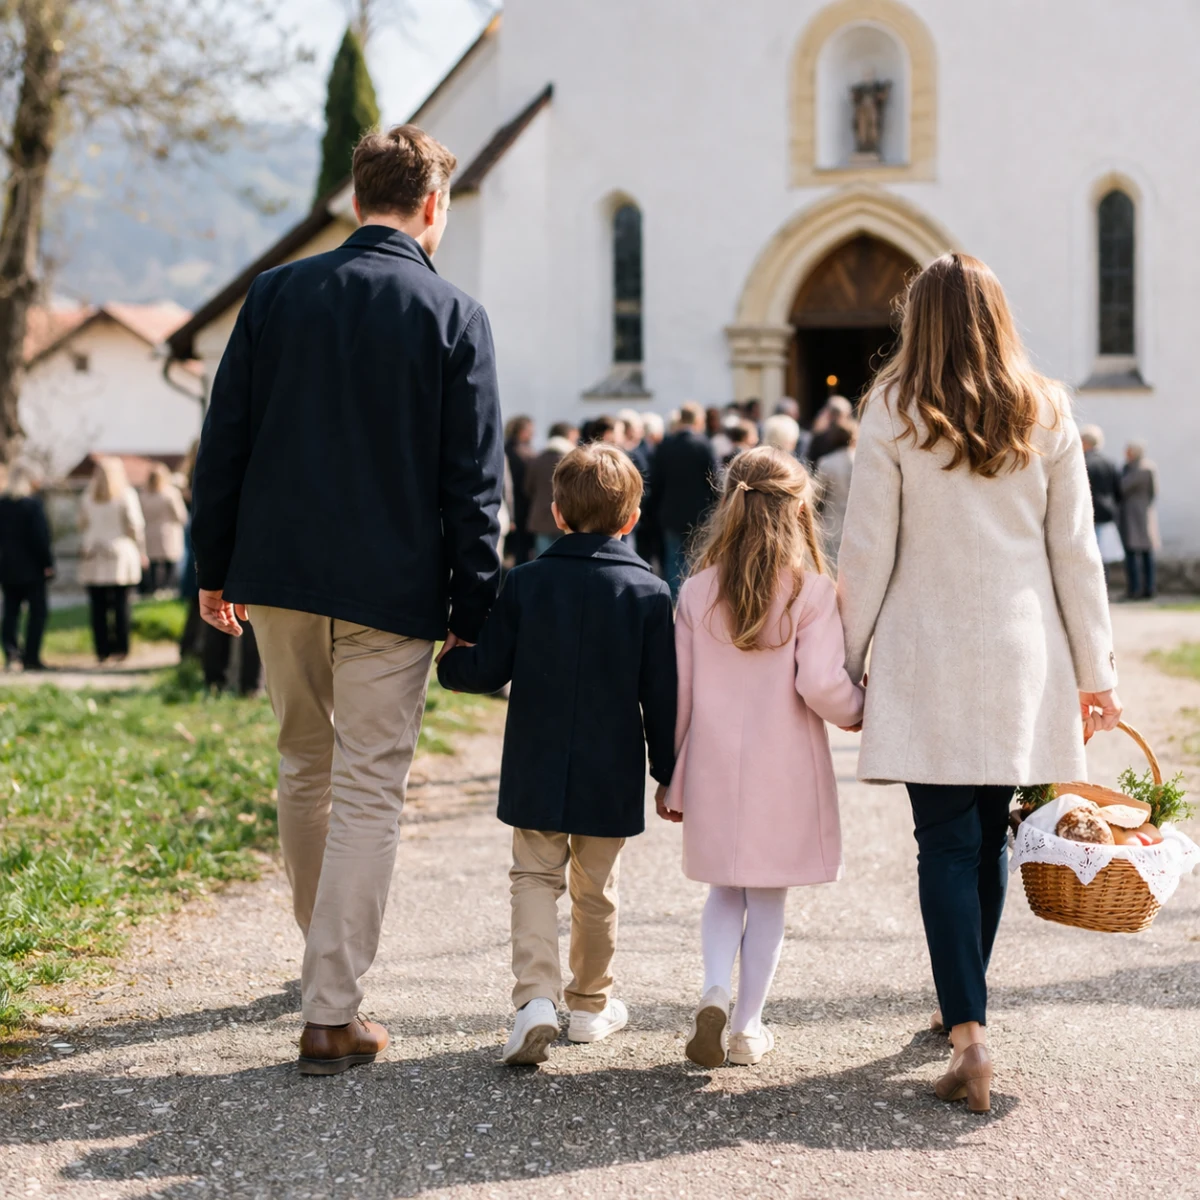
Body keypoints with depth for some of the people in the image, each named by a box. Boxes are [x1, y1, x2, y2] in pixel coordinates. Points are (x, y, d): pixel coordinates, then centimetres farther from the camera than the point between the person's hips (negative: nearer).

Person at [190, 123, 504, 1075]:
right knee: (369, 792, 0)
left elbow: (225, 439, 5)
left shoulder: (276, 294, 3)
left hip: (279, 573, 4)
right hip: (392, 589, -4)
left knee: (305, 767, 20)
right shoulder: (453, 317, -5)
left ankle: (328, 953, 36)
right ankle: (333, 1014, -1)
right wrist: (473, 610, -1)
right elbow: (474, 480, -6)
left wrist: (214, 567, 12)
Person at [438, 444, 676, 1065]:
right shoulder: (649, 593, -5)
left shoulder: (525, 582, -5)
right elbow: (662, 695, -4)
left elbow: (487, 669, -5)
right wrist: (670, 774, 6)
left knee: (535, 876, 7)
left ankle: (536, 996, -13)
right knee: (595, 888, 16)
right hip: (612, 778, 1)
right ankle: (591, 1002, 31)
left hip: (536, 774, 0)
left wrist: (446, 663, 17)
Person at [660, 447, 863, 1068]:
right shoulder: (811, 591, -11)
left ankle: (714, 993, -4)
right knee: (767, 899, 11)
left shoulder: (696, 592, -2)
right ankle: (746, 1027, 17)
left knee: (725, 891, 18)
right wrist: (859, 710, 3)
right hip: (785, 775, -2)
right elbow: (821, 685, -19)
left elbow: (678, 693, 3)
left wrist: (671, 778, 12)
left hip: (714, 771, 2)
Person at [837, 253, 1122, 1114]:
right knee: (990, 836, 15)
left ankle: (970, 1030, -13)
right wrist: (1096, 670, 10)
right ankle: (965, 1003, 29)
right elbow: (1076, 552, 4)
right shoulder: (1046, 415, 2)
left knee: (946, 842, -2)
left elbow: (867, 551, -4)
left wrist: (849, 661, 5)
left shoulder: (894, 413, -4)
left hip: (927, 660, -3)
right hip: (1022, 656, 3)